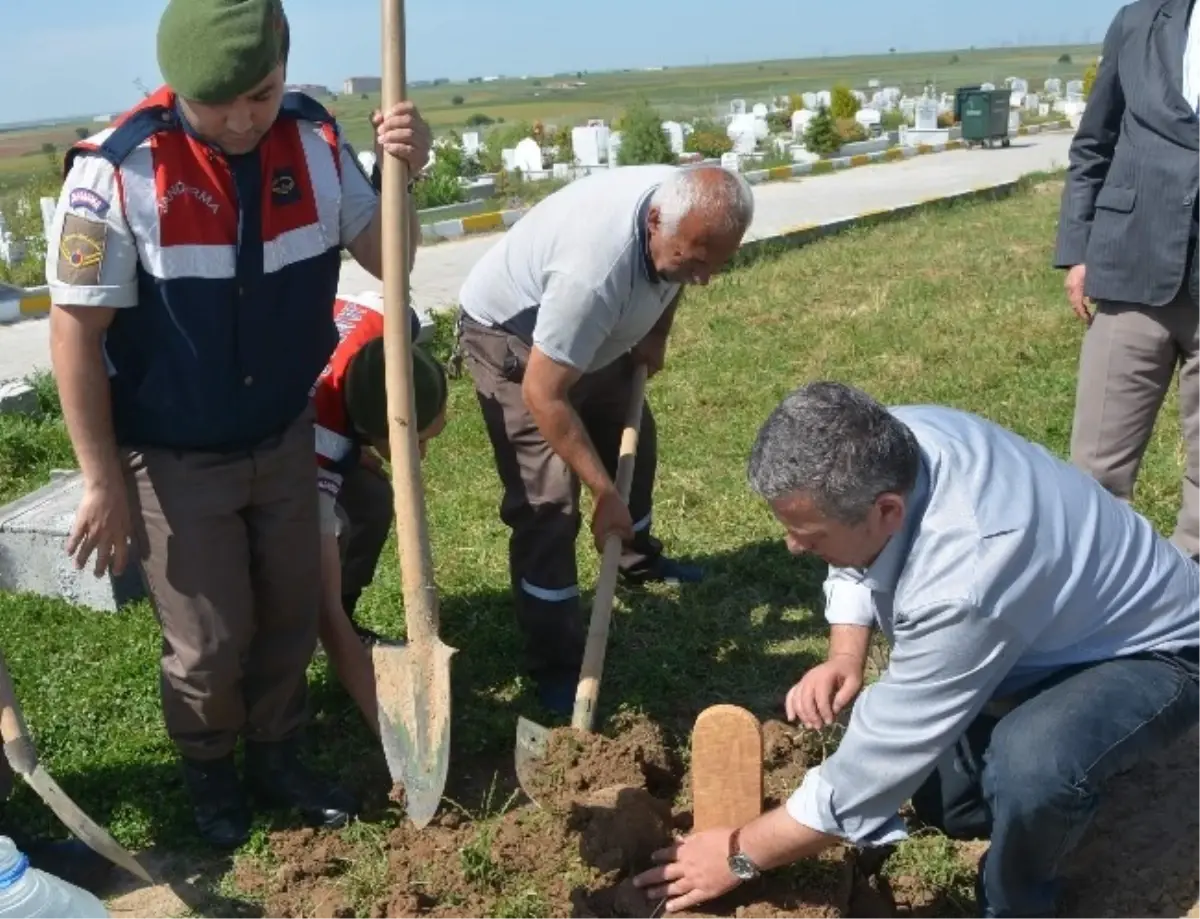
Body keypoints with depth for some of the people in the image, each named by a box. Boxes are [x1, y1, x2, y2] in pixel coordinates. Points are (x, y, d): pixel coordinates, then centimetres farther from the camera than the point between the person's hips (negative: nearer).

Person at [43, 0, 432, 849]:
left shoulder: (315, 139, -10)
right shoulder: (119, 170, -23)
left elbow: (386, 259, -2)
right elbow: (76, 330, -17)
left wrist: (401, 174, -23)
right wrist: (103, 482, -13)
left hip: (285, 439, 4)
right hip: (172, 459, -4)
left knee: (291, 618, 17)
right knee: (209, 640, 9)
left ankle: (279, 762, 40)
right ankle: (211, 776, 37)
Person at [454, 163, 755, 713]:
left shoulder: (689, 210, -21)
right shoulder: (595, 267, -44)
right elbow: (543, 395, -35)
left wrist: (656, 335, -4)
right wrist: (605, 493, -30)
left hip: (595, 330, 8)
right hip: (510, 334, -8)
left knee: (633, 441, 21)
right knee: (547, 501, -13)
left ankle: (637, 559, 48)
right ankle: (555, 666, -3)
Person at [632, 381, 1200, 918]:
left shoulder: (962, 584, -44)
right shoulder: (892, 441, -22)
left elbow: (883, 758, -34)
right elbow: (856, 561, 1)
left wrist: (741, 855, -22)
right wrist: (845, 659, -17)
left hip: (1152, 650, -8)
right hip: (1053, 616, 8)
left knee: (1028, 765, -37)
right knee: (944, 803, 13)